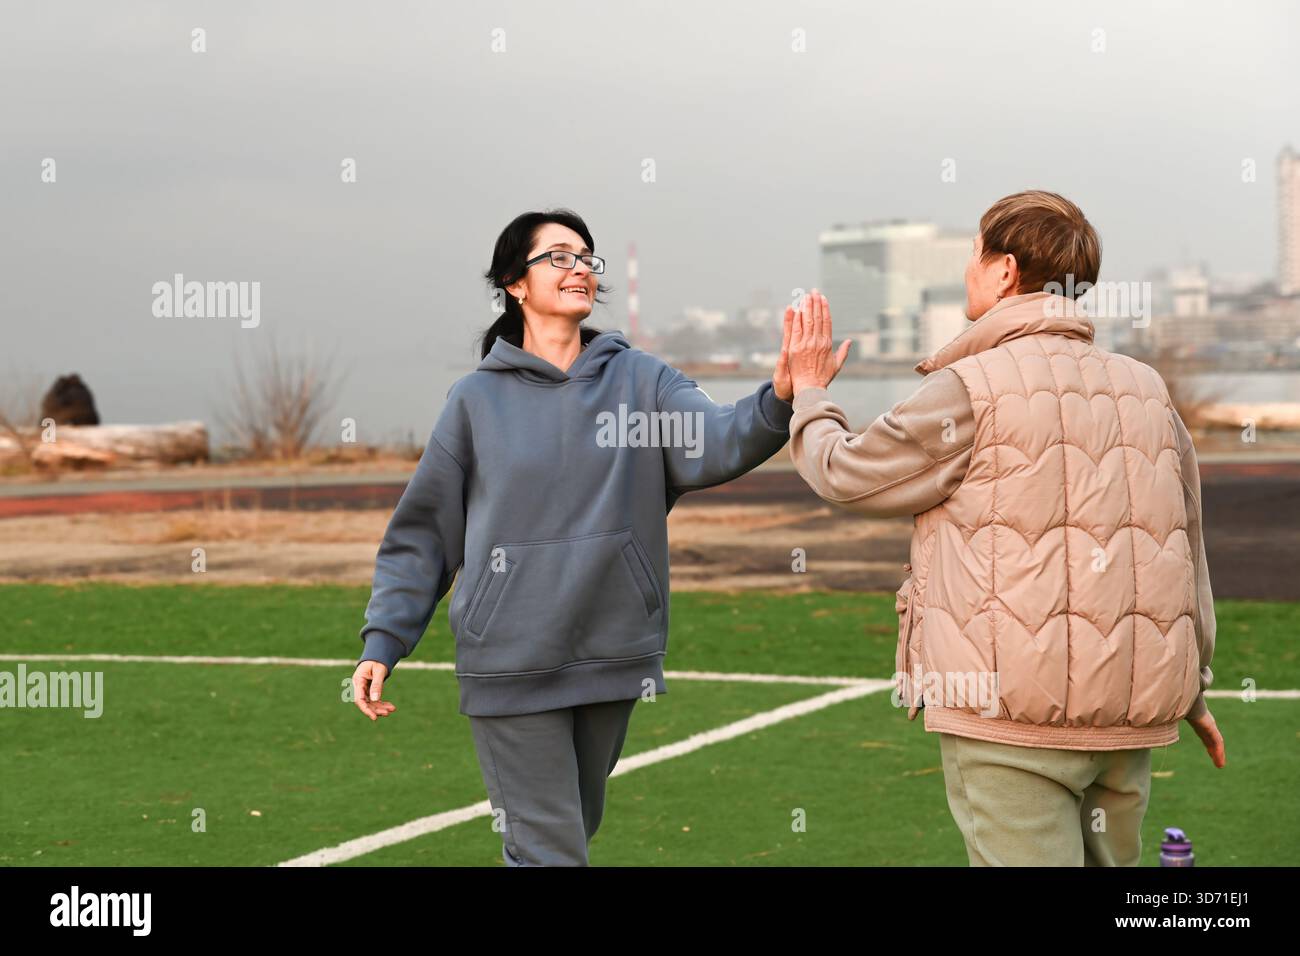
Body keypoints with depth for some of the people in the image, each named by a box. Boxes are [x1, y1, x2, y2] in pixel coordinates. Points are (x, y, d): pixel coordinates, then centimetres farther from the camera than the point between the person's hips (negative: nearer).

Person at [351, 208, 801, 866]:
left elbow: (715, 442, -15)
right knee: (549, 852, -6)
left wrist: (780, 400, -36)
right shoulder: (478, 400, 1)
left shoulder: (640, 379, 4)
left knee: (569, 834, 18)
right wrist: (381, 643, -3)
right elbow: (422, 534, 4)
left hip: (610, 657, 3)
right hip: (511, 661, -3)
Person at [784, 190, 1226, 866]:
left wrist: (810, 393, 25)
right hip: (1130, 718, 6)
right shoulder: (1147, 391, 10)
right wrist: (1192, 690, 27)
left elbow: (844, 474, 5)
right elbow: (1188, 551, 15)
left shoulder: (970, 390, -8)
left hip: (1013, 716, -6)